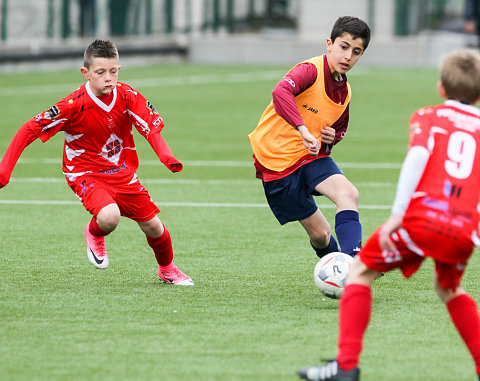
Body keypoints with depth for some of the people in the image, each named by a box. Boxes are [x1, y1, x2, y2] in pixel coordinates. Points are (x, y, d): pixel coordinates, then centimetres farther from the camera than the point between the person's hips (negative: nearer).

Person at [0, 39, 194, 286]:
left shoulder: (127, 97, -14)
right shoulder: (74, 106, -24)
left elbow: (151, 127, -18)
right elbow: (29, 129, -20)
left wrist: (165, 155, -40)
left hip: (121, 171, 4)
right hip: (85, 172, -4)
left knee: (152, 226, 5)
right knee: (109, 216, -32)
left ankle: (167, 270, 37)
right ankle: (94, 235, 7)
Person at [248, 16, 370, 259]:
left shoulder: (345, 94, 7)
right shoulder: (311, 70, -16)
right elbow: (280, 92, -38)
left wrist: (332, 138, 1)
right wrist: (303, 130, -47)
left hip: (311, 156, 6)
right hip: (276, 159, -6)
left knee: (348, 194, -24)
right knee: (320, 234, -2)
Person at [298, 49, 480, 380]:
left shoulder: (429, 117, 12)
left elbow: (418, 155, -7)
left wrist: (397, 215, -12)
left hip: (422, 216, -4)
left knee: (361, 271, 13)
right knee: (449, 290, 32)